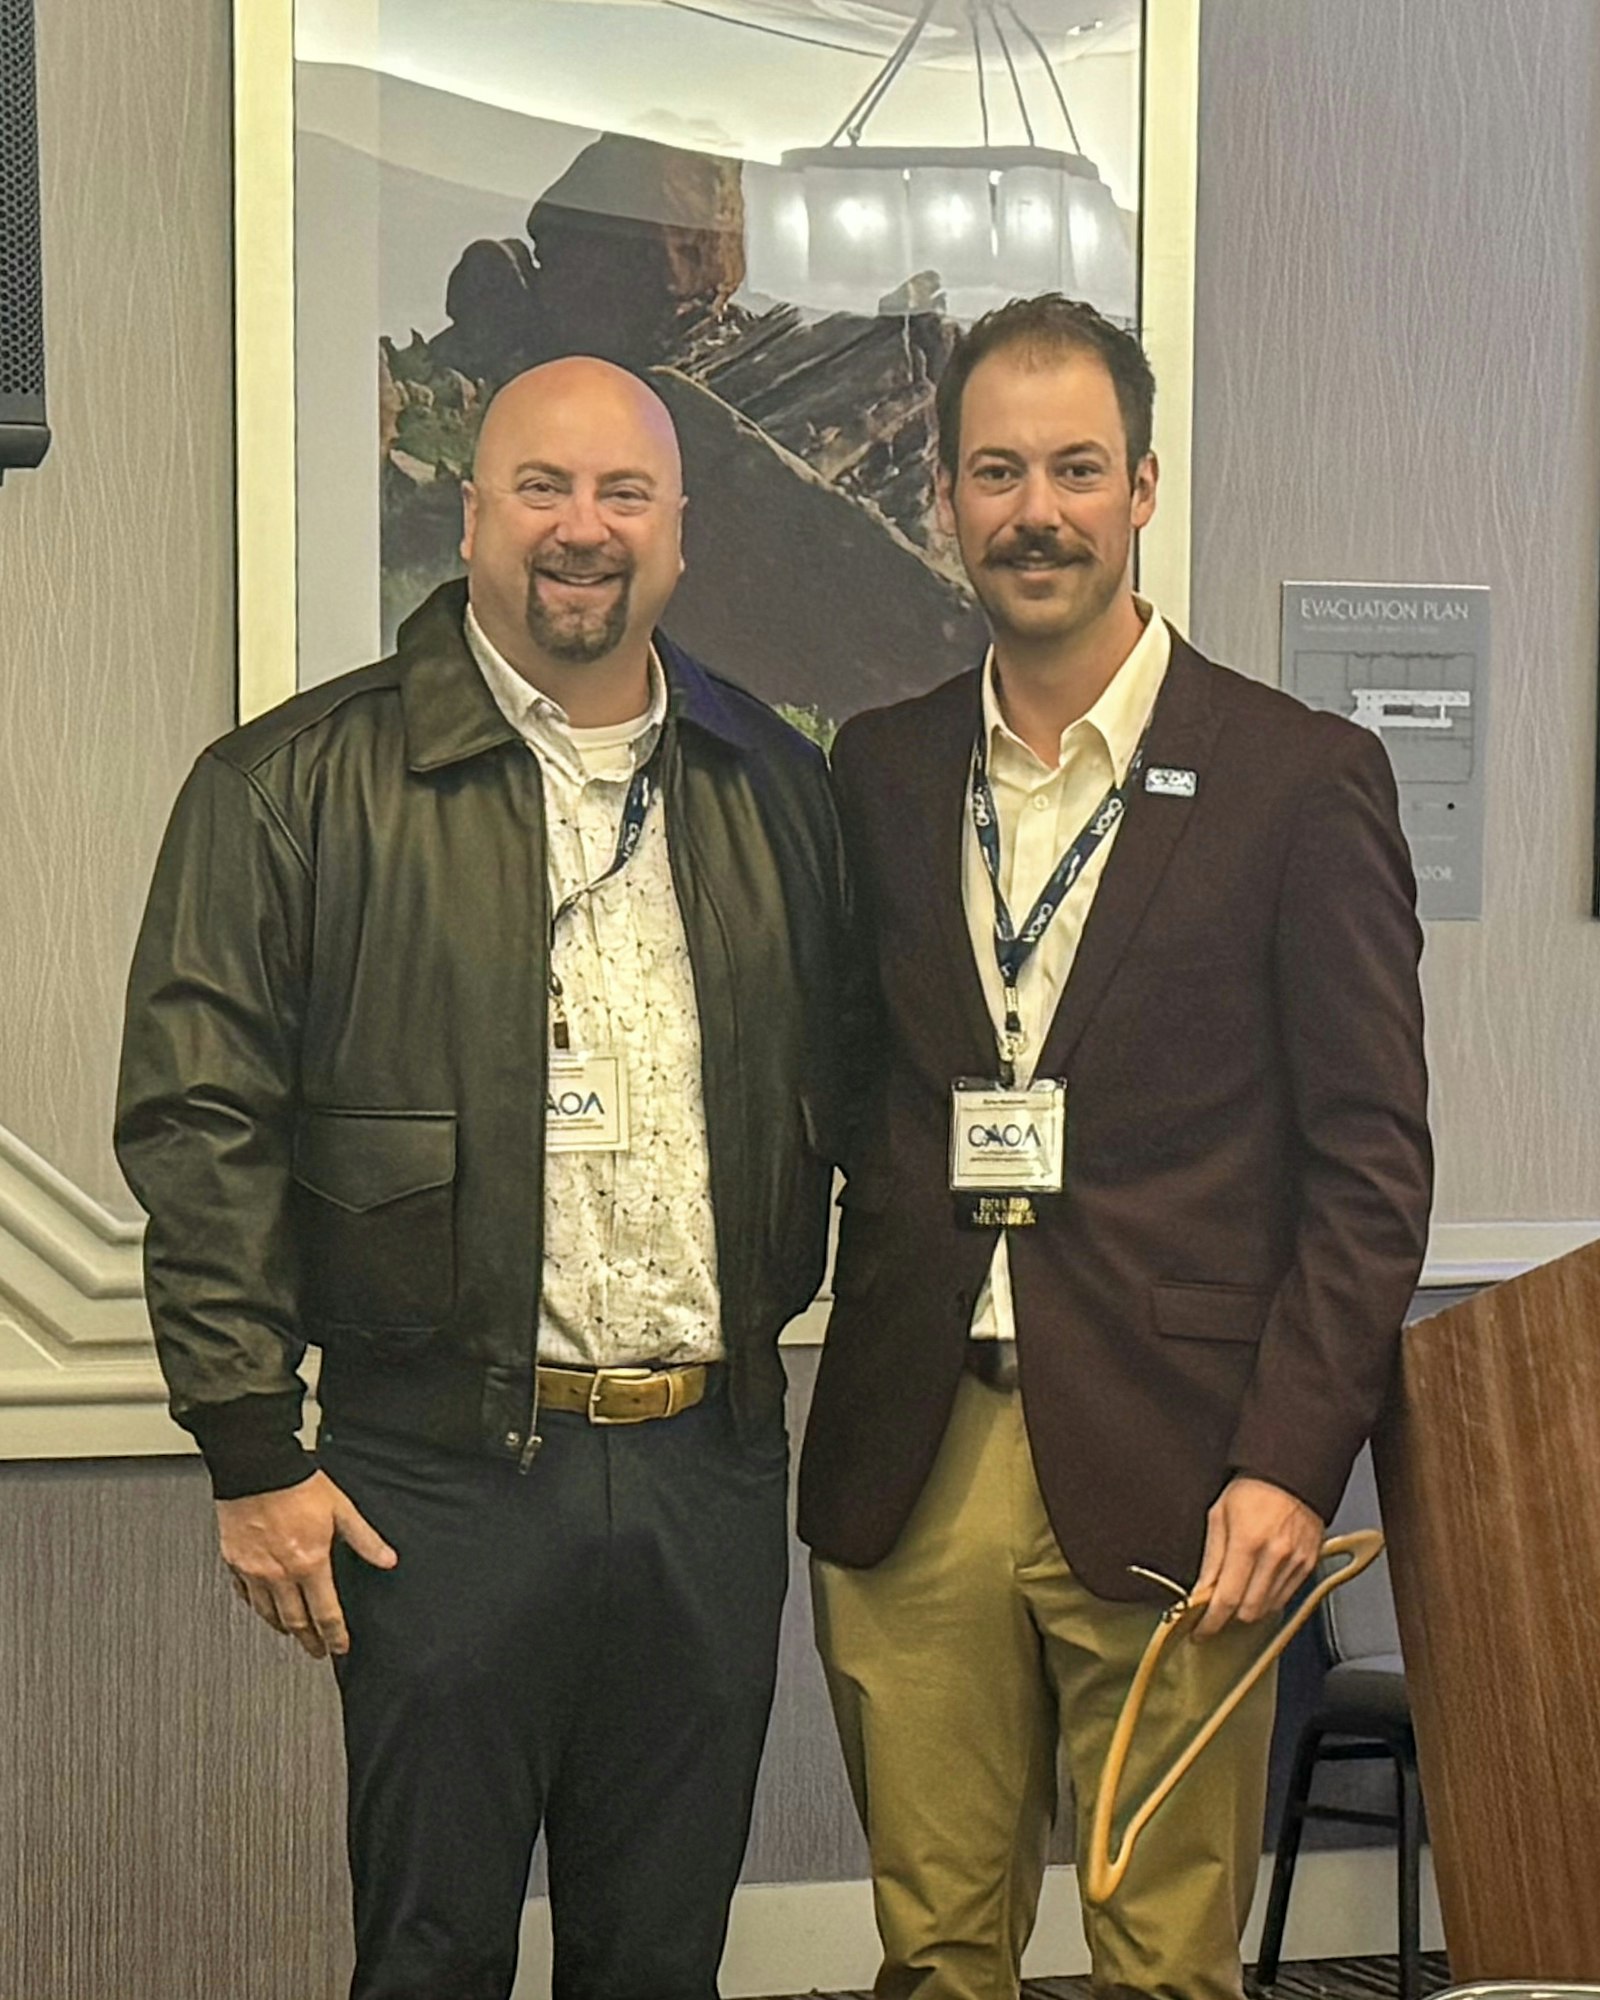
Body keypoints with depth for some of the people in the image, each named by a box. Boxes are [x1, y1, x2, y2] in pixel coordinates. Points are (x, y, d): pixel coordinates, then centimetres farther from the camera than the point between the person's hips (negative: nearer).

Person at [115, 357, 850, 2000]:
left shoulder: (773, 787, 10)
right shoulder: (295, 788, -4)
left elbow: (835, 1094, 17)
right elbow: (198, 1123, -7)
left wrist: (785, 1329, 8)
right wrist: (251, 1449, -10)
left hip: (717, 1466, 4)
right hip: (446, 1473, -4)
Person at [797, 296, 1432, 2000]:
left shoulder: (1301, 778, -1)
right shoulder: (879, 770, 11)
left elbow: (1371, 1158, -3)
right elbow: (844, 1098, 14)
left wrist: (1292, 1464, -11)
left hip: (1166, 1479, -3)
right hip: (911, 1475, 3)